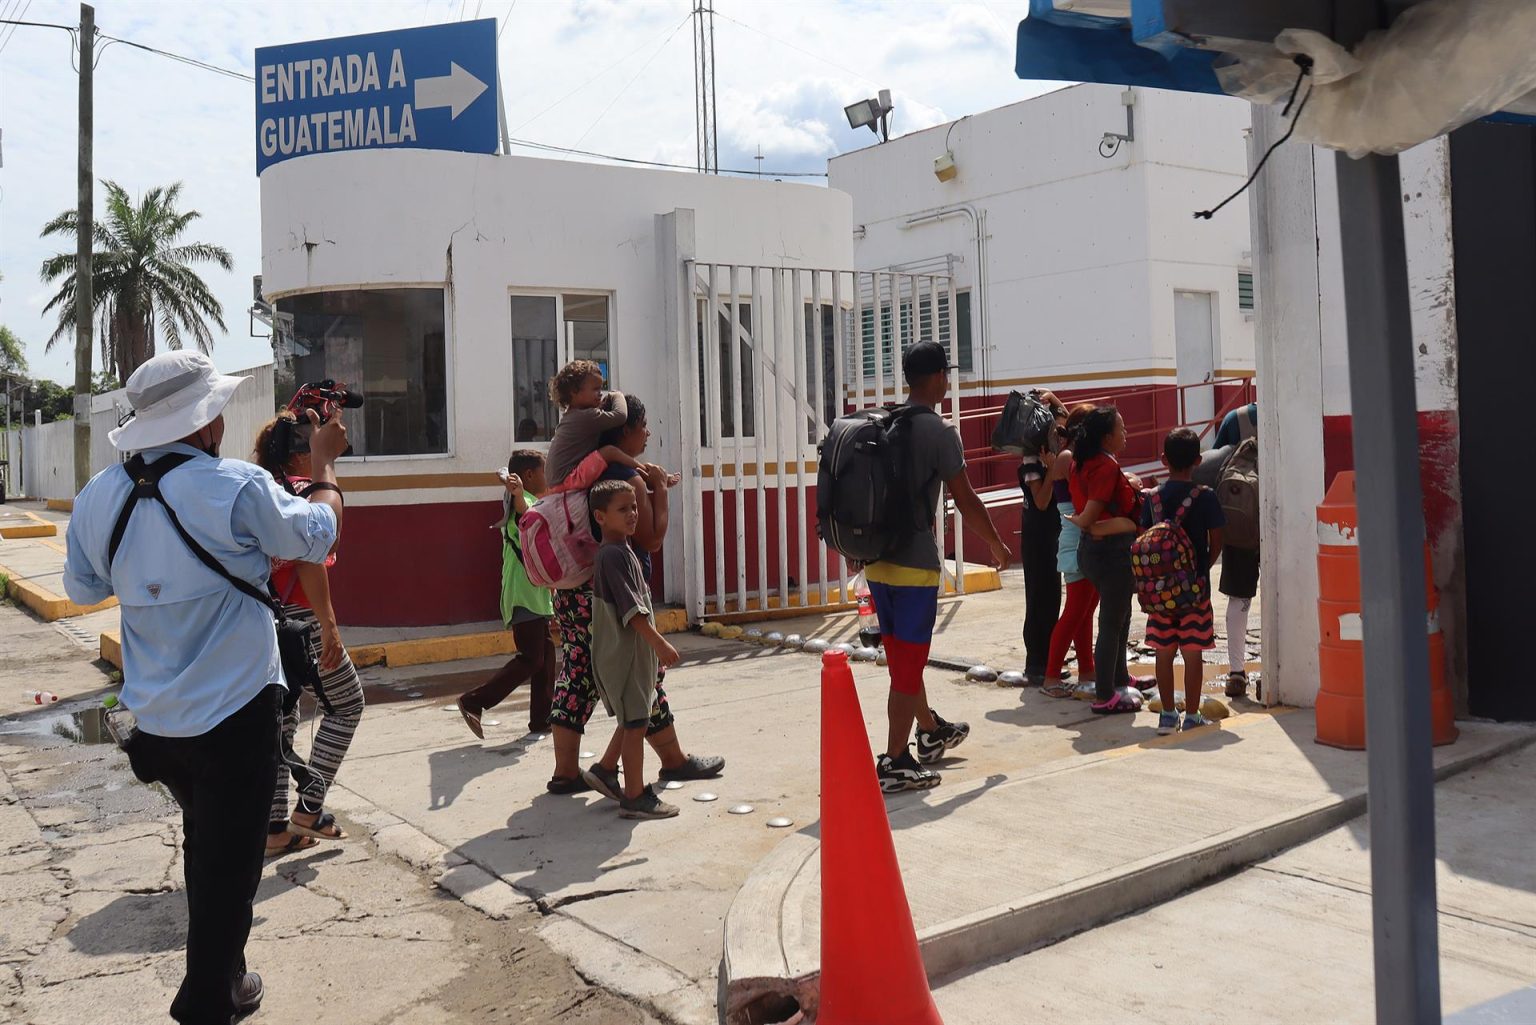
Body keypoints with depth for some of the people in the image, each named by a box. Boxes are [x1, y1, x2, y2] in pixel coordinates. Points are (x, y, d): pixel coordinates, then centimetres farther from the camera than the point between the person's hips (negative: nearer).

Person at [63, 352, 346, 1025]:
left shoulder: (98, 496, -3)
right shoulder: (237, 487, -21)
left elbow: (82, 587, 11)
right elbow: (318, 535, -5)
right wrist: (325, 463, 9)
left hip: (154, 718, 6)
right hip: (235, 716, -6)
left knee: (204, 847, 27)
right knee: (229, 861, 10)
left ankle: (215, 965, 43)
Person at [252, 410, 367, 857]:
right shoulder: (302, 489, -11)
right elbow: (308, 560, -21)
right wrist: (328, 623, -22)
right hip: (297, 617, -8)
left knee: (280, 719, 14)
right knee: (346, 702, 9)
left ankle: (275, 827, 18)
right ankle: (310, 807, 6)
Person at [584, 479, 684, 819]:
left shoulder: (622, 550, 12)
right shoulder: (614, 555, -19)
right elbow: (631, 609, -25)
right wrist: (660, 644, -24)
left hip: (634, 651, 10)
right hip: (623, 651, -10)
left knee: (632, 721, 19)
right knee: (635, 723, -3)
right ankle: (635, 797, 5)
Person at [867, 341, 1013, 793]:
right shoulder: (939, 432, -12)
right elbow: (966, 501, -9)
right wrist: (996, 544, 6)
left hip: (876, 559, 7)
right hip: (914, 564, -7)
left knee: (903, 654, 20)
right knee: (908, 662, 0)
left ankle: (930, 731, 39)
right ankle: (895, 763, 4)